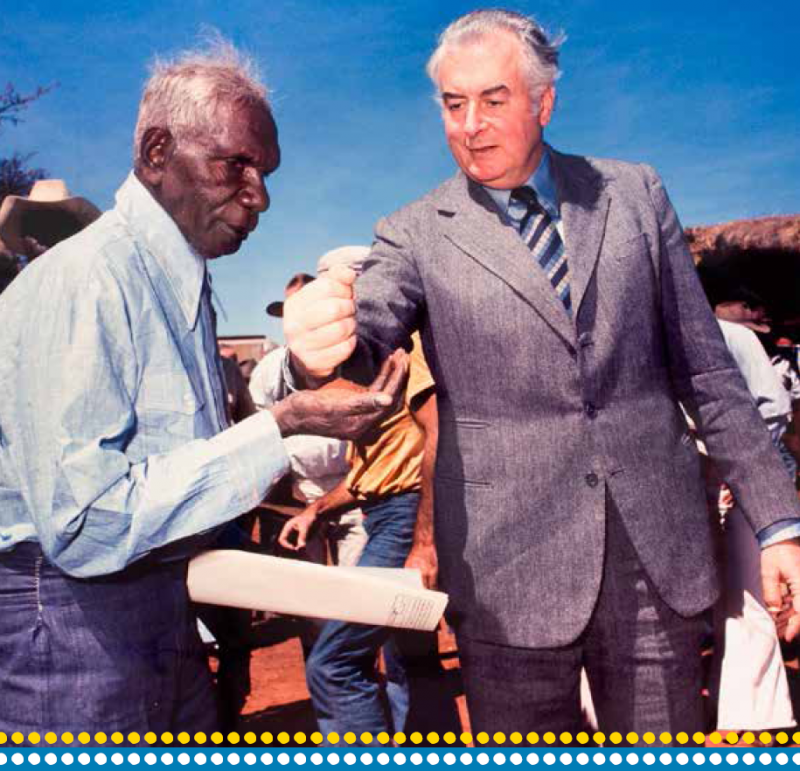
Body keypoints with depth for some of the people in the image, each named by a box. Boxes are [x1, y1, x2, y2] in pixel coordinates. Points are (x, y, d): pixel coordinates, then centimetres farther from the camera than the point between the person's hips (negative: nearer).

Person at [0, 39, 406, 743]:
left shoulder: (181, 282, 9)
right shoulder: (83, 280, -20)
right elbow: (83, 527, -25)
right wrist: (279, 429, -27)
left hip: (160, 611, 9)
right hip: (68, 617, -9)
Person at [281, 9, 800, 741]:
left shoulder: (636, 194, 5)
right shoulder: (415, 235, 0)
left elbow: (705, 368, 6)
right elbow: (366, 330, -17)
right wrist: (316, 349, -42)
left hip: (660, 553, 2)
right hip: (510, 569, -1)